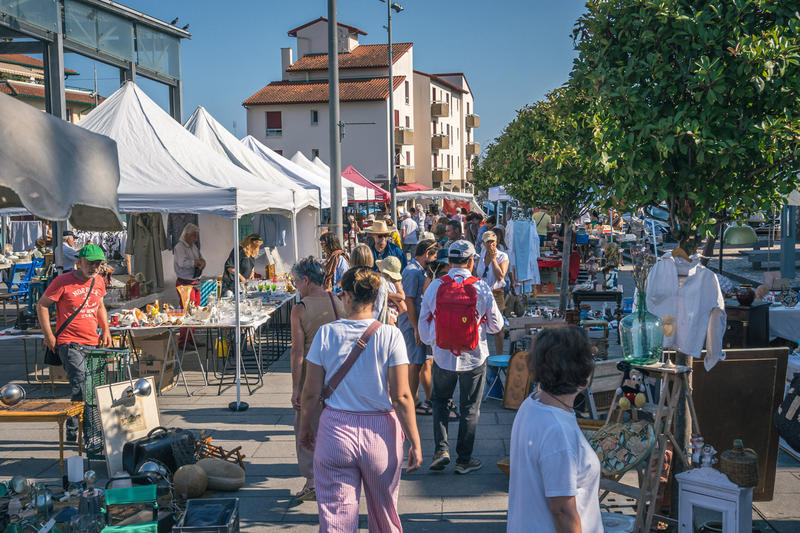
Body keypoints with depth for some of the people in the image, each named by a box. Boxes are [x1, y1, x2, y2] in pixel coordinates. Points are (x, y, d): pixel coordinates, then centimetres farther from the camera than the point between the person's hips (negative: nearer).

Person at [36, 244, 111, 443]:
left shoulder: (98, 281, 10)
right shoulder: (63, 282, -9)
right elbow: (42, 306, -2)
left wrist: (105, 329, 13)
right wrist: (49, 335, -7)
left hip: (92, 343, 7)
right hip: (69, 343, -7)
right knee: (80, 382, -18)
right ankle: (74, 433, -11)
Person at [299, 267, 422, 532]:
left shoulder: (326, 333, -7)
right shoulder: (390, 335, -9)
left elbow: (311, 392, -2)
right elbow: (402, 396, -11)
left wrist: (305, 426, 15)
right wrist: (415, 441, -2)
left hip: (336, 430, 0)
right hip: (380, 432, 0)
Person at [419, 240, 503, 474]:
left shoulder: (435, 286, -7)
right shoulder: (481, 287, -11)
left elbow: (423, 321, 3)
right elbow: (496, 325, -2)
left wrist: (430, 343, 21)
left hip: (443, 356, 1)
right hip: (474, 358, -1)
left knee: (441, 402, 21)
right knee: (470, 408, 12)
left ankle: (441, 448, 7)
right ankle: (464, 459, 19)